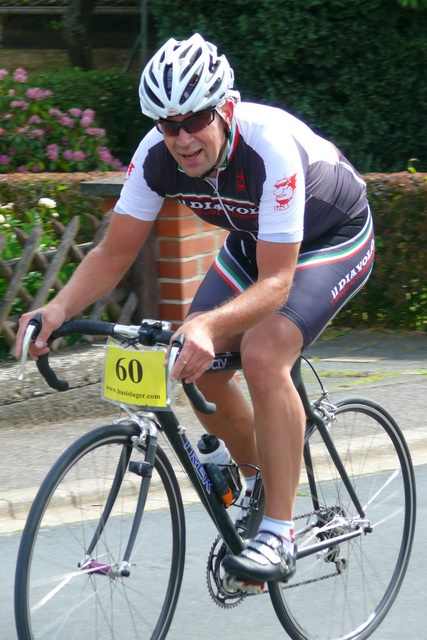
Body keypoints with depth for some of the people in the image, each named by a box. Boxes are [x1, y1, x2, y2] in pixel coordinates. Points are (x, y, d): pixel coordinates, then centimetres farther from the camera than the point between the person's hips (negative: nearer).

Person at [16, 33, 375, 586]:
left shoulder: (270, 146, -40)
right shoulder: (158, 155, -23)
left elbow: (276, 281, -41)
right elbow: (114, 253, -17)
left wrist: (209, 325, -58)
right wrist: (59, 308, -36)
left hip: (333, 237, -6)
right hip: (255, 239, 6)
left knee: (263, 353, -28)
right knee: (196, 363, -8)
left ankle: (279, 534, -20)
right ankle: (260, 477, 20)